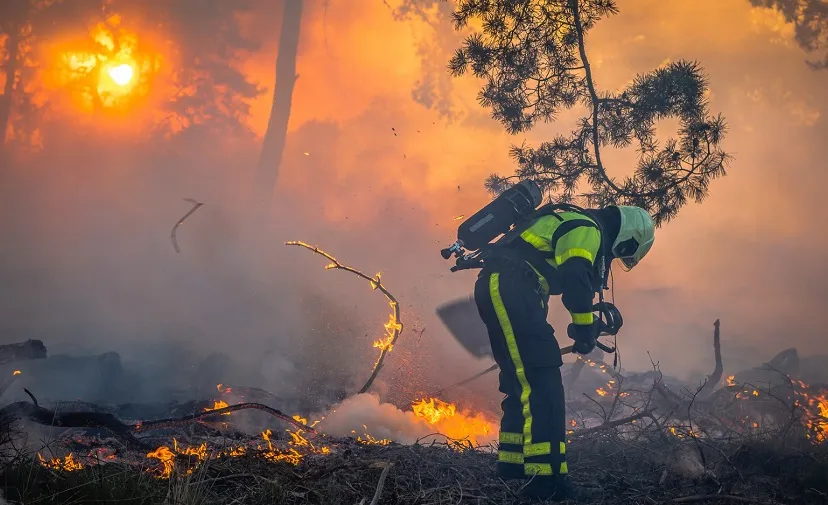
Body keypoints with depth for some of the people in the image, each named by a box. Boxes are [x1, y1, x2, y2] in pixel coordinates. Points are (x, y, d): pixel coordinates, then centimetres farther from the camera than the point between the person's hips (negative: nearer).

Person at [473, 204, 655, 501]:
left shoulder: (574, 225, 28)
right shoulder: (588, 230, -3)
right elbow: (575, 279, -18)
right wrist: (586, 329, -9)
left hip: (496, 288, 11)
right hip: (508, 288, -11)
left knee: (523, 387, 16)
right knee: (542, 386, -14)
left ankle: (512, 470, 22)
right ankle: (544, 480, -19)